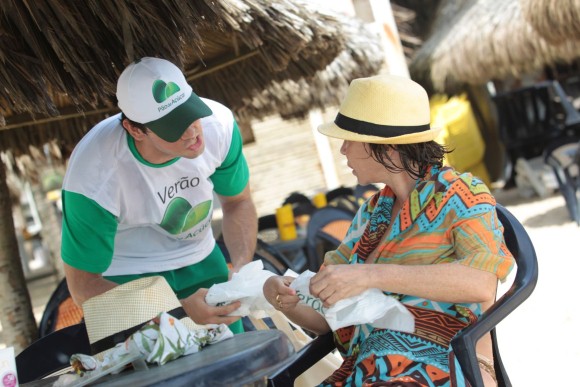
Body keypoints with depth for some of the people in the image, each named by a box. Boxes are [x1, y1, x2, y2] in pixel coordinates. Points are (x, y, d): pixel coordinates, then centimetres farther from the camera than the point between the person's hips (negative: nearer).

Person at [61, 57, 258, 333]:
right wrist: (181, 308, -31)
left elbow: (238, 203, -3)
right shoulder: (93, 176, -32)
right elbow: (83, 286, -23)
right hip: (127, 275, -3)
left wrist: (241, 269, -21)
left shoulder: (217, 123, -22)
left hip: (199, 259, 4)